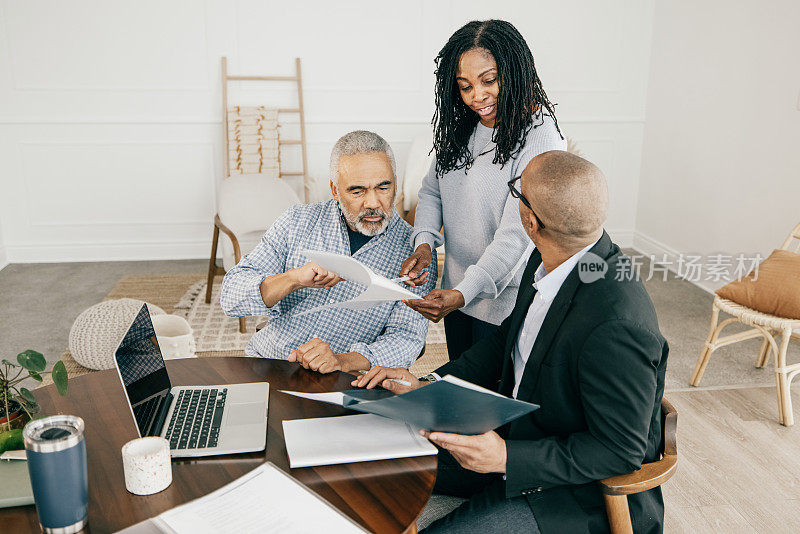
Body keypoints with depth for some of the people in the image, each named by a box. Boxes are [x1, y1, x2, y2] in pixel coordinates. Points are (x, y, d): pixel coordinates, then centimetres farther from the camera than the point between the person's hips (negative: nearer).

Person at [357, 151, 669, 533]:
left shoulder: (616, 328, -34)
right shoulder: (549, 261, -7)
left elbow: (621, 451, -23)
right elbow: (508, 338, 9)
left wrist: (508, 458, -28)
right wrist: (428, 386, 0)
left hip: (583, 495, -8)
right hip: (521, 436, 8)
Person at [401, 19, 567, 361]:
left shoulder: (540, 139, -21)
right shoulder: (460, 128, 2)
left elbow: (516, 234, -25)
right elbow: (432, 190, 9)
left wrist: (464, 293, -34)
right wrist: (424, 241, -10)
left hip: (504, 301, -6)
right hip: (456, 289, 7)